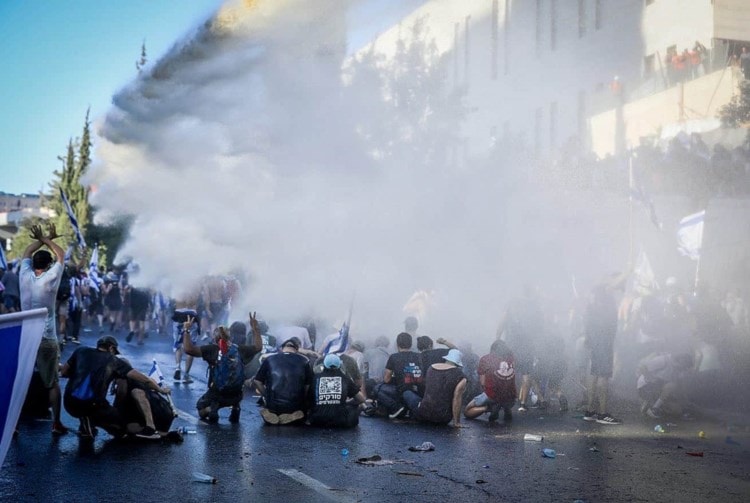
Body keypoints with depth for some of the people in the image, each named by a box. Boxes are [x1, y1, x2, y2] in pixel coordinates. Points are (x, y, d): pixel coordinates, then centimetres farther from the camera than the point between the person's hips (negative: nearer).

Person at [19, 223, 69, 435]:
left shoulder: (24, 276, -1)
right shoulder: (50, 279, -11)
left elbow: (27, 252, 16)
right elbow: (61, 255, 2)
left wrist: (43, 239, 18)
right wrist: (46, 239, 12)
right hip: (46, 340, -3)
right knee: (52, 383, 5)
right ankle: (56, 423, 8)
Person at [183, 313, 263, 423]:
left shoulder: (212, 349, -12)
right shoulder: (240, 349, -2)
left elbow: (188, 349, -17)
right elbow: (258, 347, 15)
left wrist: (186, 331, -7)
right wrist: (255, 328, 21)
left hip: (216, 394, -3)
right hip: (236, 395, 3)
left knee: (201, 408, 26)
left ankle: (211, 409, -9)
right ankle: (235, 407, 6)